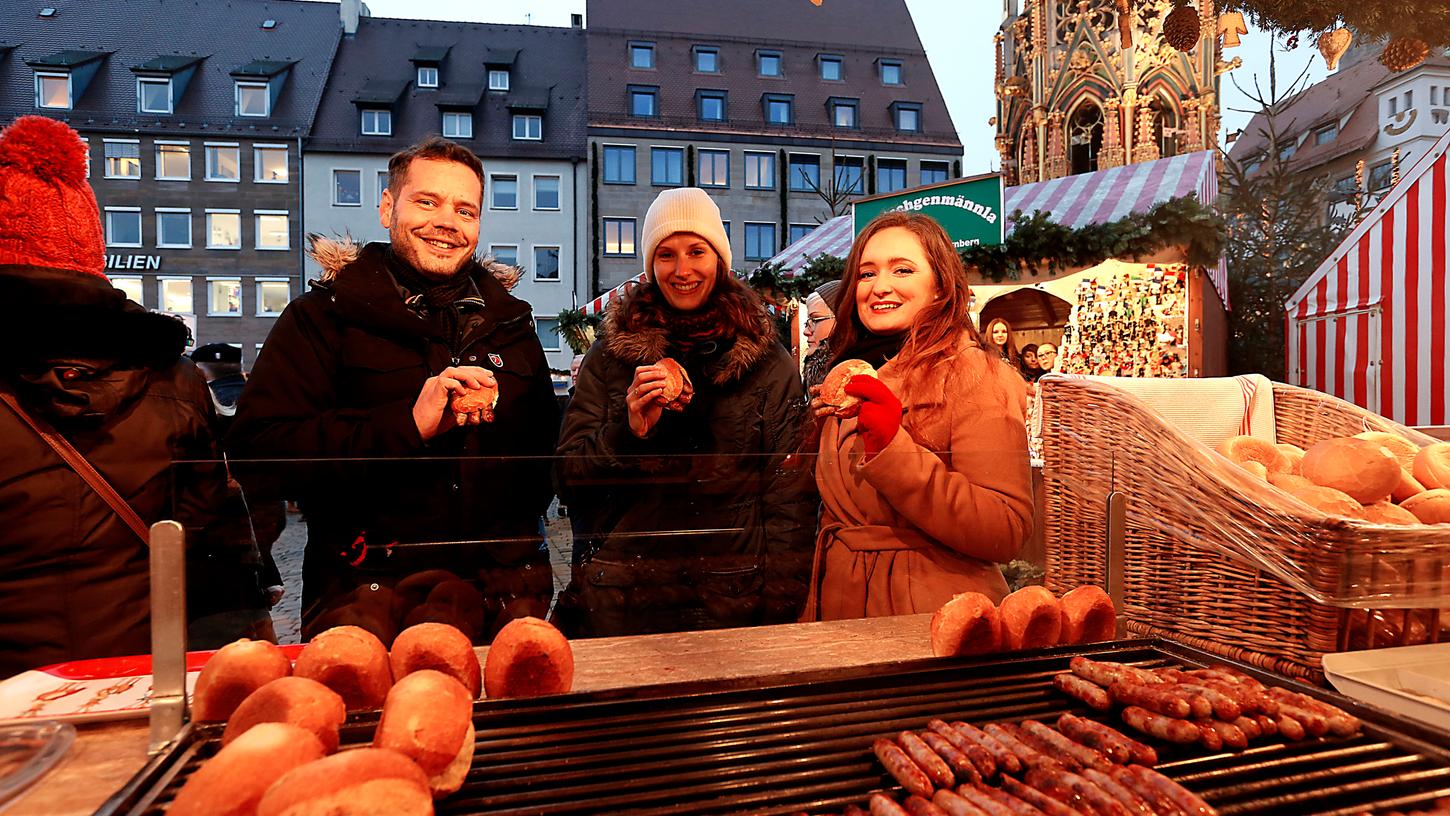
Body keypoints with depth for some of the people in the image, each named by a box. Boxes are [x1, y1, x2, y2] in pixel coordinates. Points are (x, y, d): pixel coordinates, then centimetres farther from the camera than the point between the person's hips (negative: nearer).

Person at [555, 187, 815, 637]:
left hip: (733, 600, 0)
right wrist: (627, 431, -18)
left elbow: (791, 495, -2)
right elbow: (569, 477, 0)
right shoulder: (611, 355, 3)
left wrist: (780, 609, -6)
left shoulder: (767, 361, 0)